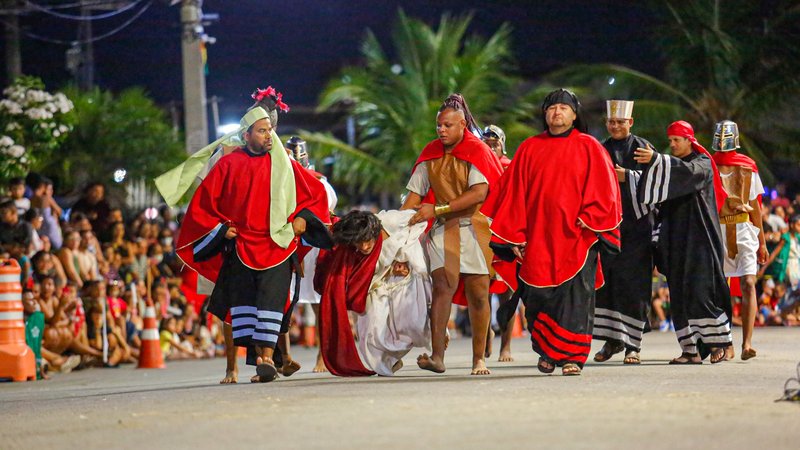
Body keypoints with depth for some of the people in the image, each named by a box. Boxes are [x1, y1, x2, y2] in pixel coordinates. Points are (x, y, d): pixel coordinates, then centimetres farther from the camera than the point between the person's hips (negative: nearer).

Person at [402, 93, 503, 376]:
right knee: (443, 285, -16)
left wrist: (438, 209, -21)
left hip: (475, 226, -2)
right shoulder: (431, 153, 9)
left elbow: (479, 193, -17)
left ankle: (479, 358, 9)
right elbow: (416, 192, 9)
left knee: (477, 293, -1)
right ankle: (437, 356, -25)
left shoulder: (476, 151, -5)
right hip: (443, 228, 2)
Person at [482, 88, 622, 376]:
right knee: (539, 297, 2)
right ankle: (547, 352, 19)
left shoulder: (588, 147, 6)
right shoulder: (530, 149, 11)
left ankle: (572, 356, -6)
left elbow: (603, 190, 1)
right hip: (538, 238, 2)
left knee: (575, 295, -8)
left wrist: (589, 221, -11)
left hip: (576, 236, -2)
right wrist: (514, 235, 4)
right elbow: (513, 191, 10)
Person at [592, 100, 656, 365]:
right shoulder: (600, 150, 14)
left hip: (637, 224, -3)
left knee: (633, 283, -7)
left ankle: (632, 344, -4)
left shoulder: (643, 148, 5)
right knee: (605, 280, -2)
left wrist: (627, 176, -15)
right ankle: (612, 340, 6)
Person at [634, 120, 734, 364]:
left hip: (699, 238, -7)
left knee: (701, 289, -13)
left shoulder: (702, 164, -1)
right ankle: (691, 350, -1)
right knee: (680, 295, 0)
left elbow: (688, 171, -25)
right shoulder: (671, 164, 19)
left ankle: (723, 342, -6)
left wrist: (655, 160, -36)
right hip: (676, 239, 7)